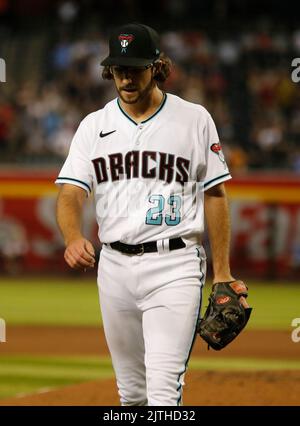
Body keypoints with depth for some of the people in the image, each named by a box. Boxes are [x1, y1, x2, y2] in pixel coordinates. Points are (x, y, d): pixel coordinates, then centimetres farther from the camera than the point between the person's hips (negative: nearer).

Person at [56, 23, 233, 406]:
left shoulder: (194, 119, 1)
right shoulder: (94, 126, 7)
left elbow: (215, 195, 5)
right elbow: (71, 193, -3)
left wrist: (222, 272, 1)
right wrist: (73, 238, -25)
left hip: (174, 264, -4)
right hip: (115, 265, 4)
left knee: (164, 388, -15)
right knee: (131, 389, 12)